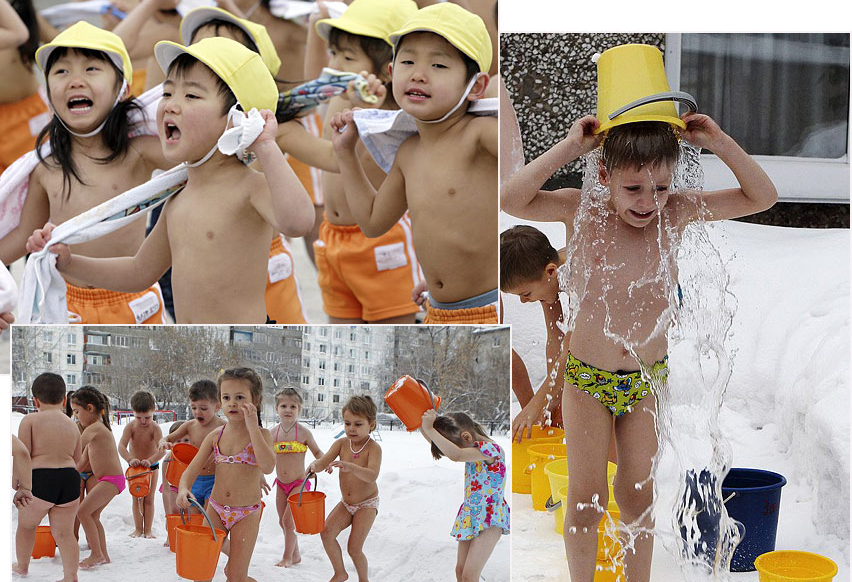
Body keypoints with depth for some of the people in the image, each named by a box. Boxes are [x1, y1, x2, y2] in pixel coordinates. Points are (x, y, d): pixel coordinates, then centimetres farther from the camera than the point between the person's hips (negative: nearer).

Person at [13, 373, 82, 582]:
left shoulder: (30, 420, 0)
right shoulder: (73, 425, 15)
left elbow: (22, 454, -8)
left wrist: (22, 486, -7)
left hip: (39, 480, -4)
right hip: (70, 479, 4)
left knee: (26, 525, 21)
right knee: (64, 533, 13)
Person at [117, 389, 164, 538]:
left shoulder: (155, 428, -24)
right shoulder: (131, 426, -19)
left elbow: (162, 449, -36)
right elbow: (121, 446, -30)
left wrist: (150, 460, -52)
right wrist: (130, 459, -48)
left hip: (152, 466, -1)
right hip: (135, 466, 1)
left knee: (149, 499, 2)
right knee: (137, 498, 5)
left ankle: (147, 529, 10)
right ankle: (138, 528, 15)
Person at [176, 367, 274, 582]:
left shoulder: (262, 435, -9)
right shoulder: (215, 436, 2)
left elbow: (268, 467, -28)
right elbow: (192, 469, 1)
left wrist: (253, 427, -28)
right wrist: (183, 489, -22)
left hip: (247, 514, -3)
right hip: (216, 509, 3)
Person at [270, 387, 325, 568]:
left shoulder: (303, 432, -10)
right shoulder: (272, 433, -2)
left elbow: (317, 452, 2)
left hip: (299, 483, -4)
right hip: (281, 484, 4)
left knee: (289, 519, -9)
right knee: (283, 521, 11)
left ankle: (287, 557, 7)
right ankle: (295, 555, 28)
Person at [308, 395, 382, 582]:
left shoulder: (373, 448, -19)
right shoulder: (341, 444, -4)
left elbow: (372, 476, -34)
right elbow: (324, 461, -15)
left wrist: (351, 467, -52)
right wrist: (315, 465, -40)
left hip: (367, 504, -5)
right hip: (345, 504, 5)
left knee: (354, 548, -9)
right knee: (326, 531, -16)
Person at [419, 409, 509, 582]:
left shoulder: (490, 449, -22)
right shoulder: (473, 448, 4)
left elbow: (456, 455, -38)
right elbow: (438, 444, 13)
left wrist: (430, 429, -32)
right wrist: (422, 426, -5)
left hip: (490, 518, -9)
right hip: (470, 515, 9)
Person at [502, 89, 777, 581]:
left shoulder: (675, 213, -7)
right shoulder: (582, 212, -13)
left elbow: (762, 197, -6)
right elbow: (511, 200, -28)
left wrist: (720, 143, -17)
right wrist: (570, 147, -30)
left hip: (648, 380, 2)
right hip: (587, 379, -2)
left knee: (638, 494, 13)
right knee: (587, 497, 6)